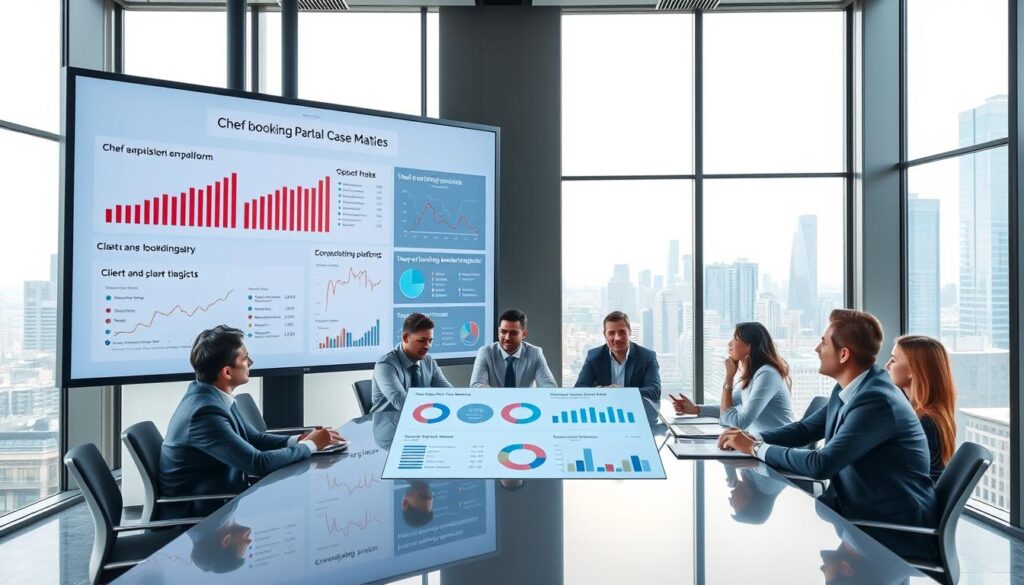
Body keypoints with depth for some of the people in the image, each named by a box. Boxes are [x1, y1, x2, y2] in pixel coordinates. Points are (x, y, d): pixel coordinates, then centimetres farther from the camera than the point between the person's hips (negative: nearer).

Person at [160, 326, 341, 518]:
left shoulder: (213, 396, 0)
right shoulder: (205, 411, -27)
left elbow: (255, 438, 9)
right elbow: (258, 463, -27)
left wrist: (298, 440, -7)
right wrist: (310, 445, -14)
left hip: (218, 496, 8)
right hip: (197, 511, -8)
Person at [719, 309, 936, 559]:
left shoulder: (877, 400, -25)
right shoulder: (846, 391, 3)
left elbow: (821, 465, -29)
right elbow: (806, 428, 13)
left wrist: (756, 448, -18)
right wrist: (753, 439, -4)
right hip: (853, 507, 7)